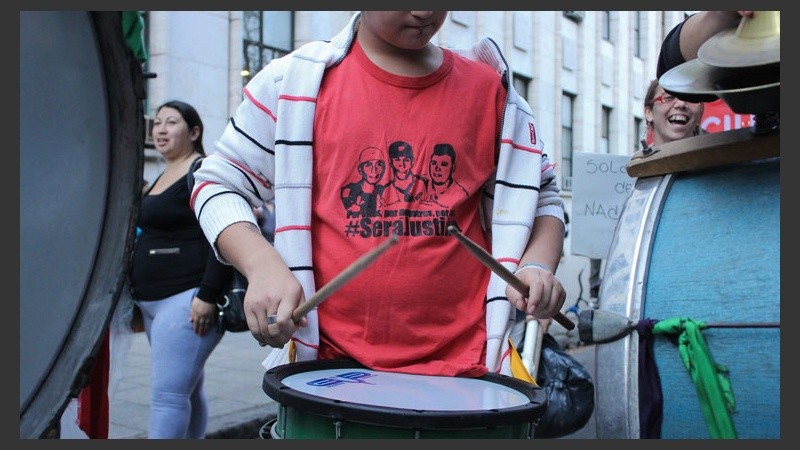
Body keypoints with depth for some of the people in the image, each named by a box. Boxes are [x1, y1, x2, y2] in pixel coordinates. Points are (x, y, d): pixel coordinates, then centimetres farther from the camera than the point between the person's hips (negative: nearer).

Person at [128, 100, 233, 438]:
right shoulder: (162, 178, 19)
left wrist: (207, 296, -24)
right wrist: (140, 299, 23)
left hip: (188, 300, -10)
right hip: (154, 302, 10)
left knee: (168, 393, -12)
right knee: (188, 390, 14)